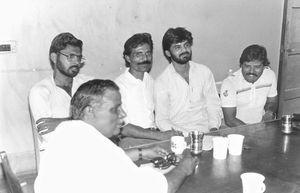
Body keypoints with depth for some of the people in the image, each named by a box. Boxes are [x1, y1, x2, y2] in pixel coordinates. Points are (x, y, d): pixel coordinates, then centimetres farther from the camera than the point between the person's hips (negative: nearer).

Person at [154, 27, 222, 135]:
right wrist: (180, 134, -20)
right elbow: (161, 119, -3)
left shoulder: (204, 72, 10)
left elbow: (213, 105, 12)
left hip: (206, 132, 2)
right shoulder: (161, 82, -1)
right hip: (180, 136, -2)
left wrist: (213, 128, -6)